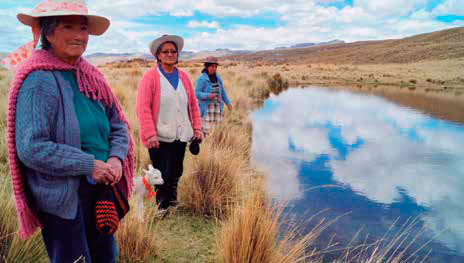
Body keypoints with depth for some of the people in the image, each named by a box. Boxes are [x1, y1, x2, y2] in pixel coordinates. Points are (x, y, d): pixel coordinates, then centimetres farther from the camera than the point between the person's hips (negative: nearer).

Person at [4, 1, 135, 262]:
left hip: (101, 191, 7)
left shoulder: (91, 75, 5)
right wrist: (90, 165, -20)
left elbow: (118, 125, 9)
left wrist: (116, 158, -9)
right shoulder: (39, 80, -15)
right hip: (61, 199, -7)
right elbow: (31, 148, -21)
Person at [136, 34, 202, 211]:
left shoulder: (183, 77, 11)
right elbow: (143, 108, -10)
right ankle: (161, 207, 21)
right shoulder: (150, 77, -6)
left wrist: (197, 127, 8)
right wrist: (150, 135, -15)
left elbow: (193, 104, 14)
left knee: (176, 172, 15)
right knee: (162, 175, 1)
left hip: (181, 136, 5)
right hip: (160, 138, -5)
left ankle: (172, 201, 36)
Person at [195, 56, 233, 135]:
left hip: (217, 107, 6)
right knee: (206, 129, -7)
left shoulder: (217, 78, 11)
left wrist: (228, 103, 17)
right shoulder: (201, 79, -8)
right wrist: (208, 95, -27)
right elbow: (197, 93, -13)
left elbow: (222, 91, 20)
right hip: (206, 108, -6)